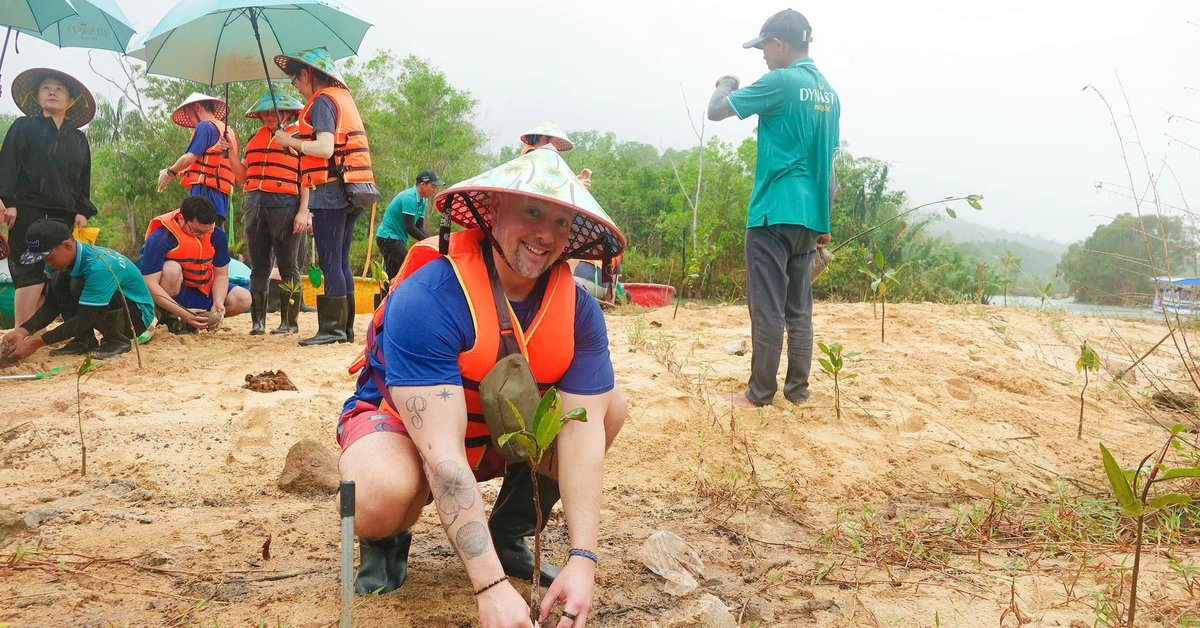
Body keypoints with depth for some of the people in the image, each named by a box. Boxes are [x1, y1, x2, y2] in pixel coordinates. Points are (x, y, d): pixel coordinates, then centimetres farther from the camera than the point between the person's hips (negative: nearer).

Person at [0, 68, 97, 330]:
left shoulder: (78, 139, 18)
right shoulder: (23, 127, 8)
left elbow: (84, 179, 17)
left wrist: (82, 211, 6)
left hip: (63, 215, 4)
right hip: (28, 211, -4)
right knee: (30, 272, -11)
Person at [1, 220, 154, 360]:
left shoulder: (98, 267, -32)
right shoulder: (66, 258, -7)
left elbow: (84, 320, -30)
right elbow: (51, 305, -2)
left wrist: (37, 343, -28)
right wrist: (23, 330, -18)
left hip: (138, 314, -8)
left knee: (79, 285, -29)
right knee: (59, 279, -10)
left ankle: (118, 340, -12)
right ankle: (84, 341, -4)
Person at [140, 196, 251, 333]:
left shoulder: (217, 235, -10)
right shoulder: (159, 238, -25)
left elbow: (221, 275, -3)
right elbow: (150, 284, -28)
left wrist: (218, 303, -22)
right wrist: (184, 313, -36)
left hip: (202, 292, 5)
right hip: (170, 293, -5)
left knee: (243, 299, -12)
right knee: (172, 269, -35)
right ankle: (168, 318, -13)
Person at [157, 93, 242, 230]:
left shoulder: (205, 126, -1)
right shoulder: (228, 132, 23)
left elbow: (190, 158, -9)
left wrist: (170, 172, 9)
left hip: (204, 190, -9)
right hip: (222, 196, 9)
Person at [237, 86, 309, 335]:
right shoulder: (254, 139, 20)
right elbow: (244, 177, 22)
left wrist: (303, 211, -14)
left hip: (286, 206, -6)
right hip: (255, 205, 6)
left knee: (288, 268, -1)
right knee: (259, 267, 6)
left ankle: (290, 321, 5)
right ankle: (258, 321, 9)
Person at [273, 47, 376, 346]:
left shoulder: (322, 100, -7)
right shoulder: (344, 97, 20)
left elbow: (325, 148, -19)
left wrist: (291, 141, -6)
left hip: (331, 190, -9)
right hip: (349, 191, 9)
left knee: (330, 262, -7)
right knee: (340, 262, 12)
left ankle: (332, 329, -5)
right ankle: (346, 327, 15)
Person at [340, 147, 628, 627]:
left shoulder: (577, 308, -16)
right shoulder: (428, 298, -32)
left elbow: (583, 427, -21)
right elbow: (441, 453, -36)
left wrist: (582, 560, -31)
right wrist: (491, 587, -40)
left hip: (500, 434, 5)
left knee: (612, 406, -13)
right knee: (383, 494, -39)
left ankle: (509, 534, 5)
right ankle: (385, 541, 2)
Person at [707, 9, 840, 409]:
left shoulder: (780, 82, -9)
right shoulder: (828, 93, 14)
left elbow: (716, 111, -5)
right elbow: (827, 164, 17)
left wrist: (727, 84, 17)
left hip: (773, 213, -8)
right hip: (809, 217, 8)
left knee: (767, 309, -2)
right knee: (799, 309, 12)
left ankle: (760, 393, 5)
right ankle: (798, 389, 18)